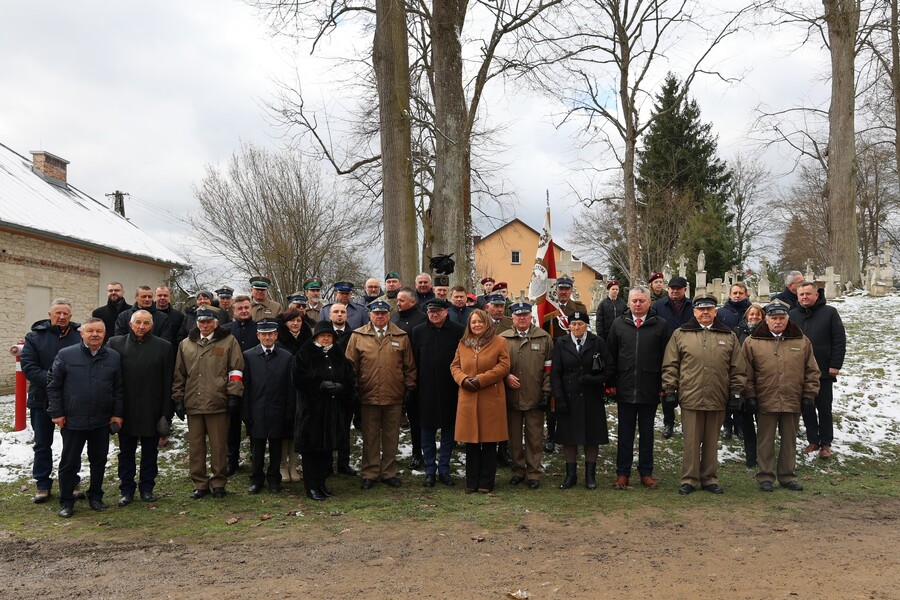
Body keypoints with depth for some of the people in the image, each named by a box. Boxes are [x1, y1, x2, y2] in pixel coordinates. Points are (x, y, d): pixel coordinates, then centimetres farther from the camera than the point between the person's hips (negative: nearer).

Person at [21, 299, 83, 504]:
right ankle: (43, 485, 22)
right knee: (43, 444, 11)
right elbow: (28, 366, -9)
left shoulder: (80, 336, -2)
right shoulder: (35, 336, -2)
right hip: (42, 400, 0)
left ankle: (72, 483, 22)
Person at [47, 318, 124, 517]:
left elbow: (118, 388, 7)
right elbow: (54, 386, 0)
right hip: (72, 420, -2)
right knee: (69, 462, 6)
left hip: (102, 421, 2)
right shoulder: (65, 355, -4)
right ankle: (66, 502, 19)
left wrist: (117, 414, 3)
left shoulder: (114, 357, 3)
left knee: (99, 460, 12)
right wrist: (57, 413, -4)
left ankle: (96, 497, 27)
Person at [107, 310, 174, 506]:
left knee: (150, 452, 10)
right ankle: (126, 489, 23)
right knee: (126, 452, 11)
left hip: (152, 410, -1)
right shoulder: (115, 343, 2)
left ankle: (147, 488, 24)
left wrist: (166, 413, -6)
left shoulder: (163, 347, 0)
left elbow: (168, 382, -2)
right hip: (125, 409, 1)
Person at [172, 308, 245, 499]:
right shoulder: (186, 345, 15)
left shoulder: (229, 341, 4)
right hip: (192, 403, 4)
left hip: (218, 403, -3)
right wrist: (178, 399, 12)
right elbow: (179, 374, 17)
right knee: (195, 446, 8)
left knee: (218, 446, 2)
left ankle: (218, 482, 15)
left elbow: (236, 370, 0)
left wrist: (234, 394, -6)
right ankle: (200, 484, 18)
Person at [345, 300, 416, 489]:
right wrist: (353, 389, -2)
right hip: (368, 396, -1)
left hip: (394, 397, 1)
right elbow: (351, 365, 3)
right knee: (370, 437, 8)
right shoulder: (358, 336, 3)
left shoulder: (401, 336, 5)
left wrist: (409, 387, 3)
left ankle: (389, 472, 22)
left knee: (391, 437, 10)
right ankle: (370, 473, 19)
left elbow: (409, 366, 8)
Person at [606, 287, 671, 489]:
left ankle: (646, 473, 22)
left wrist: (664, 385, -3)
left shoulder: (660, 325, -1)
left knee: (647, 434, 11)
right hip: (625, 389, 1)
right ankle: (622, 473, 17)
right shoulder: (619, 324, 4)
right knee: (625, 434, 9)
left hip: (650, 391, -1)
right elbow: (611, 355, 7)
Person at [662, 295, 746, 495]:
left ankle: (710, 479, 23)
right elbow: (670, 365, 3)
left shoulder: (729, 336, 8)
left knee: (712, 442, 12)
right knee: (691, 441, 4)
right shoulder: (680, 334, 3)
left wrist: (736, 393, 4)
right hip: (690, 398, -2)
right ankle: (689, 479, 14)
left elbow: (737, 368, 9)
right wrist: (670, 390, -2)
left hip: (718, 399, 2)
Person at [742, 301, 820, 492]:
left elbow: (812, 371, 9)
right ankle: (766, 476, 16)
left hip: (792, 402, 2)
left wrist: (809, 395, 3)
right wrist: (750, 396, -5)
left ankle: (787, 475, 25)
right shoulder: (752, 342, -1)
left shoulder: (802, 341, 6)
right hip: (764, 402, -2)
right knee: (765, 441, 6)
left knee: (789, 440, 12)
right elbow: (747, 373, -1)